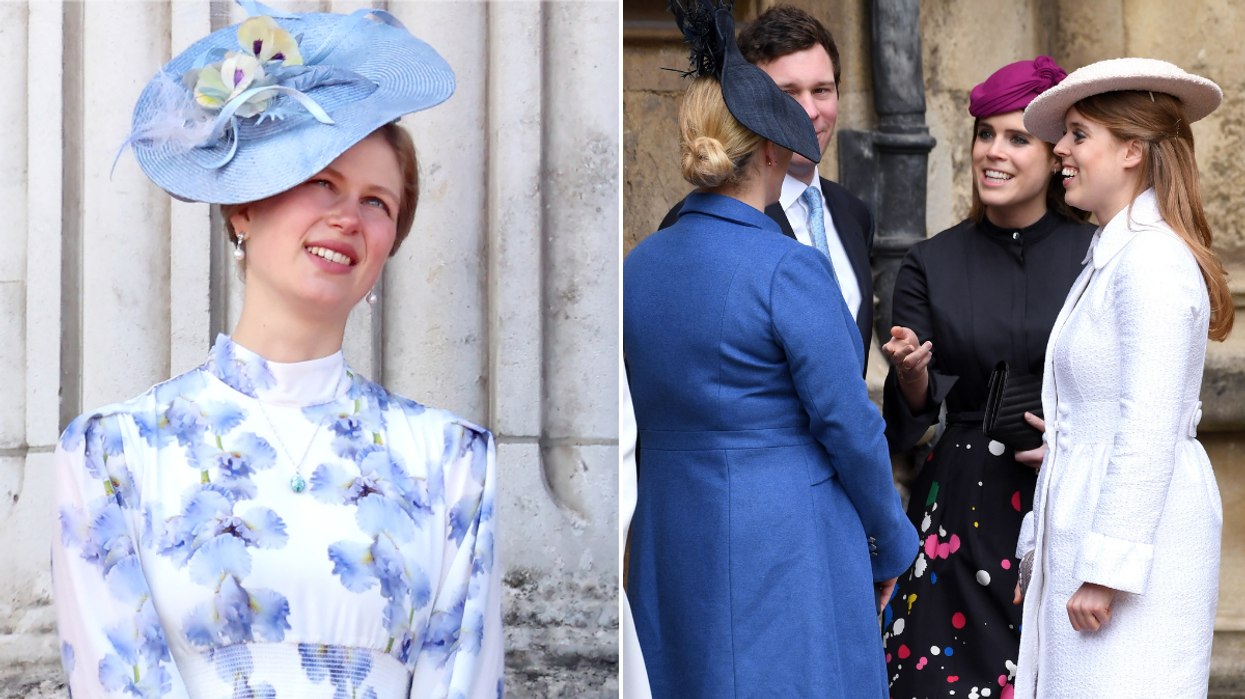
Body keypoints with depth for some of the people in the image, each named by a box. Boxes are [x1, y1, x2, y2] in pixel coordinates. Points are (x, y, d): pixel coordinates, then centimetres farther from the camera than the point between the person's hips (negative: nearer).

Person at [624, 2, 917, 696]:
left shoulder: (641, 265, 4)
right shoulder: (790, 267, -15)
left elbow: (652, 412, 8)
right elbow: (849, 425, -12)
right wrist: (891, 544, 2)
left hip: (672, 544, 7)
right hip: (785, 555, -7)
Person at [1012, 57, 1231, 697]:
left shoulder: (1152, 259, -14)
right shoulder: (1110, 257, 17)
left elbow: (1149, 432, -19)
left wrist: (1107, 569, -20)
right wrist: (1044, 547, 19)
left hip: (1138, 534, -9)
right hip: (1084, 535, 9)